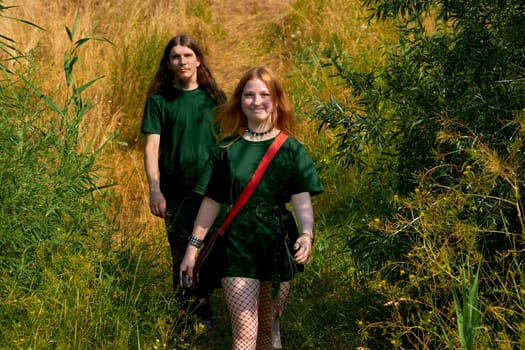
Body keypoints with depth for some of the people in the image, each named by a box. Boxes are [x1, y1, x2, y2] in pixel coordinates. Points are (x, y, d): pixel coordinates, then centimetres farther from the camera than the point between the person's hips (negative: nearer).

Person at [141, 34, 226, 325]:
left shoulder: (214, 98, 6)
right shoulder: (159, 100, 0)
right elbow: (152, 145, -6)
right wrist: (154, 189, -16)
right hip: (176, 193, -1)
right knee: (182, 257, 4)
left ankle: (204, 315, 20)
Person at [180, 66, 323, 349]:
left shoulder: (289, 148, 0)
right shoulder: (228, 148, 3)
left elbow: (302, 199, -11)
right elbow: (211, 201, 6)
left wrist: (306, 234, -30)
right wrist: (193, 247, 5)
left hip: (278, 245, 1)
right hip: (239, 245, 0)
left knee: (268, 327, 14)